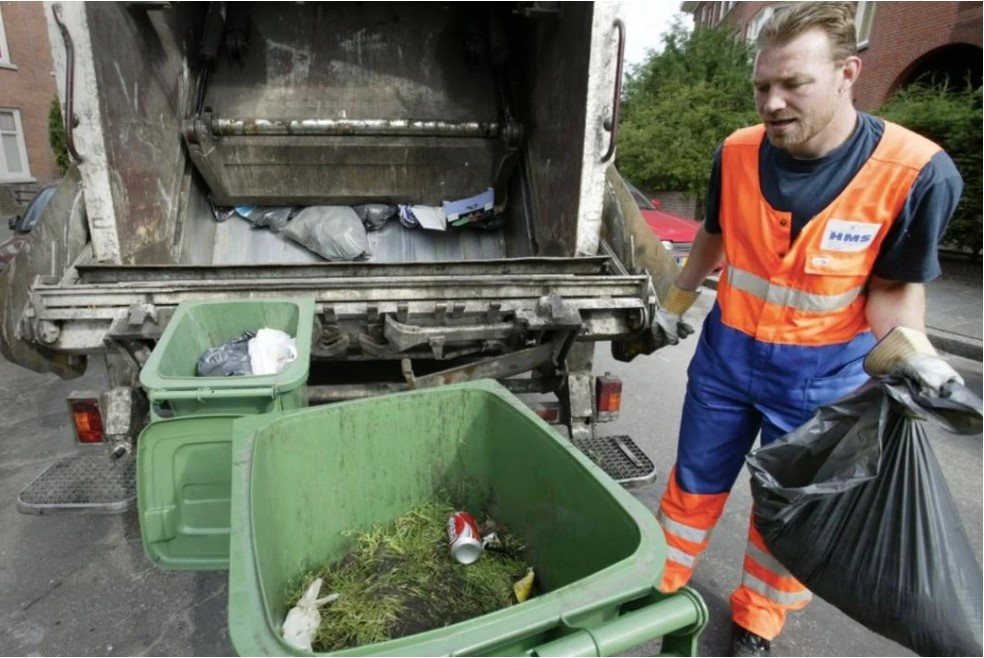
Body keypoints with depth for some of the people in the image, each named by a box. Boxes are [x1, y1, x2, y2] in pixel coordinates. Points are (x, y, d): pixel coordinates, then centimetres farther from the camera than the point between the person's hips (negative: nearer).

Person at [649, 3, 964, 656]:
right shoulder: (738, 153, -11)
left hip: (821, 372, -2)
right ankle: (660, 584, 42)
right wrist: (676, 303, 16)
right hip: (726, 352, 3)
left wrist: (908, 352, -27)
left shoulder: (916, 172, -20)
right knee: (695, 483, 18)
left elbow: (896, 287, -9)